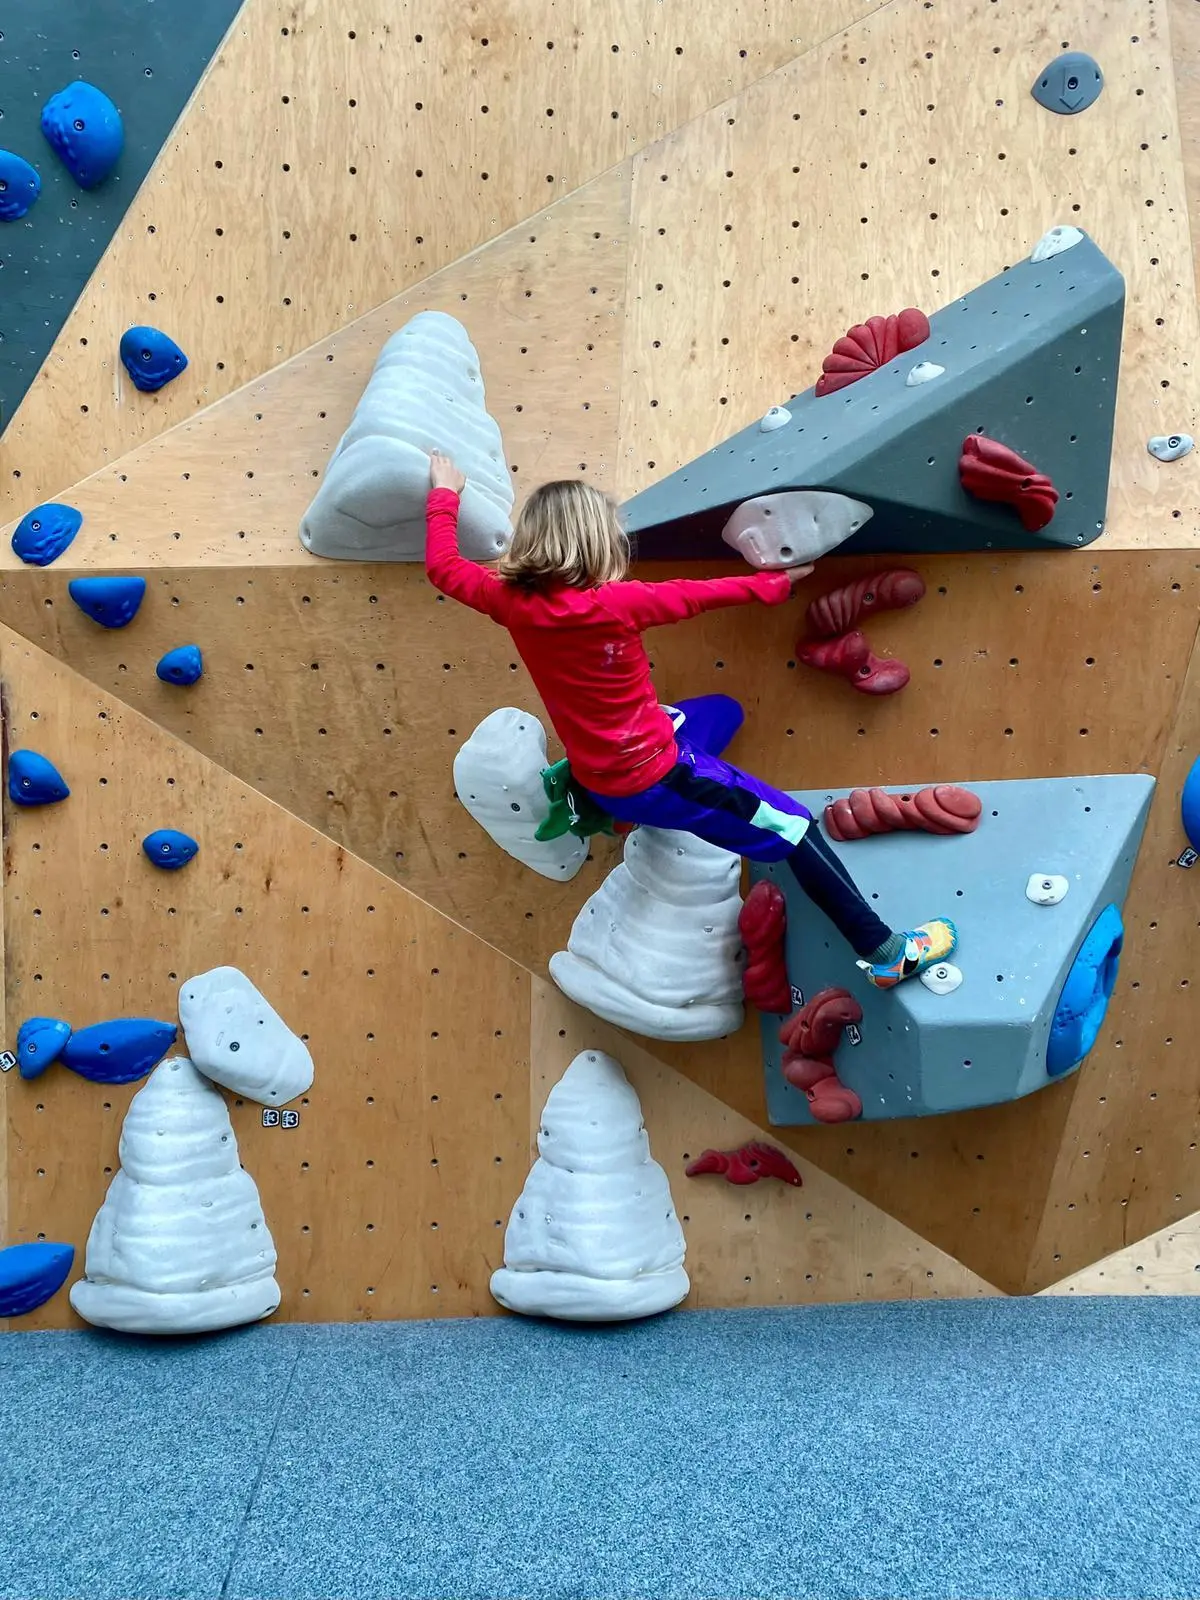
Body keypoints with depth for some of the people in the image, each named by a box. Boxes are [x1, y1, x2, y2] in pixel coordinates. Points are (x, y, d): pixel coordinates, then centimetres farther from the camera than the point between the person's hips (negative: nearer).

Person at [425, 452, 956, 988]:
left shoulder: (512, 600, -8)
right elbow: (698, 595, -9)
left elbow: (444, 567, 10)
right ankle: (884, 952, 10)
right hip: (652, 780, -7)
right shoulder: (615, 604, -23)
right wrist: (772, 584, 8)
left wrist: (445, 494, 25)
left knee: (723, 710, 29)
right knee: (795, 828, 4)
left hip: (598, 777, 8)